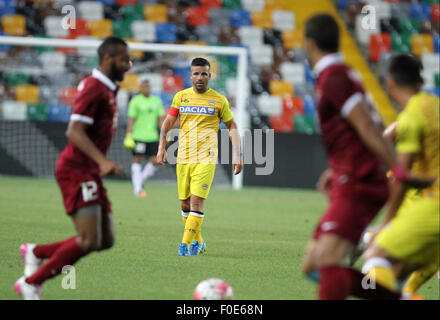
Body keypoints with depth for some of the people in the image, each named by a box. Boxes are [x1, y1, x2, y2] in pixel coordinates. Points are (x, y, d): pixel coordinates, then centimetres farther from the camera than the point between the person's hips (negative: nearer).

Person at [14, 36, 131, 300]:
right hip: (76, 171, -10)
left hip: (90, 173, 10)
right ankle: (31, 283, -4)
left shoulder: (108, 89, 16)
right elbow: (75, 132, -22)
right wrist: (102, 161, -32)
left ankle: (35, 253, 18)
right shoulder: (94, 88, -14)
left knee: (106, 240, 5)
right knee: (89, 241, -17)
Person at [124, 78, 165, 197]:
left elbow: (160, 119, 14)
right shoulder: (135, 101, -3)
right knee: (137, 160, -2)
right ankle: (137, 188, 3)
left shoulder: (157, 101, 11)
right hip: (138, 137, -5)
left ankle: (140, 181, 18)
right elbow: (131, 120, -5)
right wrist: (128, 136, -10)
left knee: (155, 161, 0)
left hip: (152, 137, 5)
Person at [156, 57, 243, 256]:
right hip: (183, 158, 3)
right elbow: (168, 123, 15)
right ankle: (198, 242, 22)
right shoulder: (181, 96, 9)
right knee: (184, 203, 6)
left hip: (206, 158, -3)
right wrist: (161, 147, 4)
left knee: (196, 201, -15)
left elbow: (232, 128, 8)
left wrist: (237, 155, 0)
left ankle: (187, 244, -13)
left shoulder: (219, 100, 2)